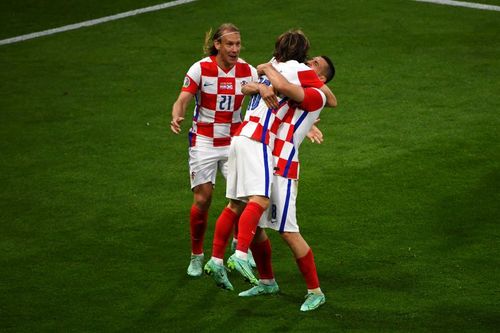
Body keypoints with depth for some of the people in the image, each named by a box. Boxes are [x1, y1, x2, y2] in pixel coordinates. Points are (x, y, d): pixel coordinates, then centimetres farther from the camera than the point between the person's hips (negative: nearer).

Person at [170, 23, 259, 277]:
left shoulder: (247, 71, -5)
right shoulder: (201, 69, -12)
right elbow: (182, 101, -15)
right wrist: (176, 118, -36)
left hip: (234, 140, 2)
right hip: (204, 141, -2)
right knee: (202, 199, -5)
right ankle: (196, 256, 13)